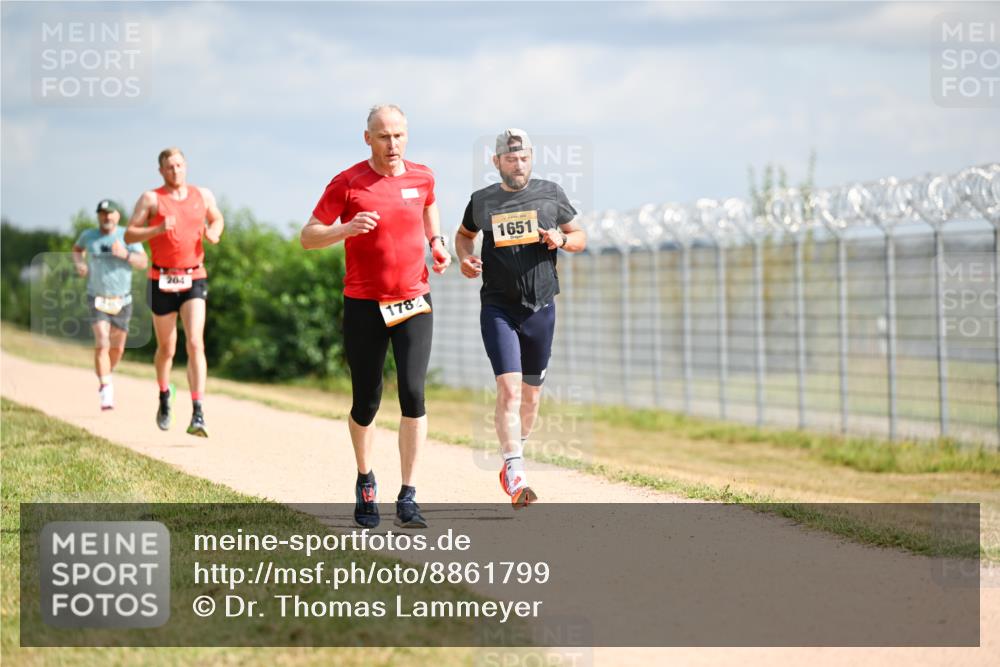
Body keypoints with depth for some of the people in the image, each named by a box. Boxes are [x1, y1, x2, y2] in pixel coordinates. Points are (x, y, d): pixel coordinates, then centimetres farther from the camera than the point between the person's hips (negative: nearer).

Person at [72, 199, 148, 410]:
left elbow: (143, 263, -11)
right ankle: (106, 389, -20)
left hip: (121, 300, 1)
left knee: (117, 348, 11)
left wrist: (125, 254, -28)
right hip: (97, 299, -1)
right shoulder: (89, 235, -1)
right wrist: (79, 262, -1)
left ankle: (107, 375, 41)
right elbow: (77, 249, 20)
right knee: (102, 343, -19)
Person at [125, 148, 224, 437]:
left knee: (195, 344, -15)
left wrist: (214, 233, 3)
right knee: (167, 348, 10)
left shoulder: (203, 195, 8)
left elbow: (217, 219, 26)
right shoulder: (151, 198, -1)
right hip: (162, 280, -1)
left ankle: (198, 414, -20)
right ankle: (164, 396, 39)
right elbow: (129, 234, -5)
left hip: (194, 278, 1)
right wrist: (157, 229, -21)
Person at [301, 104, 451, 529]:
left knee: (413, 394, -13)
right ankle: (365, 481, 31)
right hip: (364, 306, -1)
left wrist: (437, 243, 10)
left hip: (414, 302, 1)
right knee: (366, 402, 5)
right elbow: (308, 236, -4)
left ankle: (408, 498, -9)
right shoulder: (347, 184, -6)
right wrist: (347, 229, -23)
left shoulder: (422, 178, 4)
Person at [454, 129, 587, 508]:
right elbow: (464, 234, 22)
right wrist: (465, 258, 1)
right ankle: (515, 475, -19)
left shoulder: (551, 194, 4)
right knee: (508, 389, -15)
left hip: (540, 308, 2)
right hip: (498, 308, -2)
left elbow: (580, 237, 12)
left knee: (531, 393, 12)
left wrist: (561, 240, -10)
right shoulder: (482, 201, 4)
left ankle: (515, 456, 34)